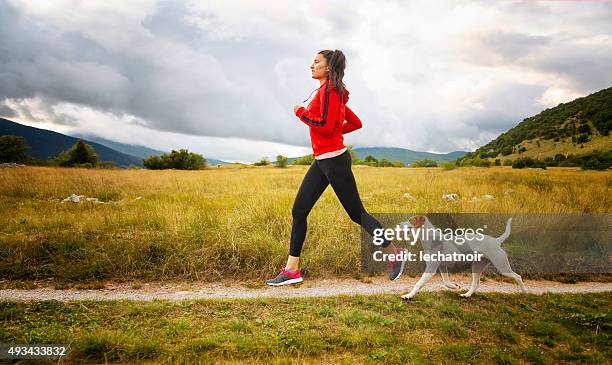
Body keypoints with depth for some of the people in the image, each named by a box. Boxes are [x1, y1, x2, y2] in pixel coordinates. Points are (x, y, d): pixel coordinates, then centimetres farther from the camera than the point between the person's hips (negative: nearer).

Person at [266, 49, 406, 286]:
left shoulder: (329, 89, -11)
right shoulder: (331, 91, 18)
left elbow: (326, 126, -22)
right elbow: (356, 123, 21)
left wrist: (301, 113, -8)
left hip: (334, 159, -10)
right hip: (321, 161, 10)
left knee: (357, 214, 0)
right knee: (299, 211, 5)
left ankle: (394, 253, 17)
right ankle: (292, 270, 10)